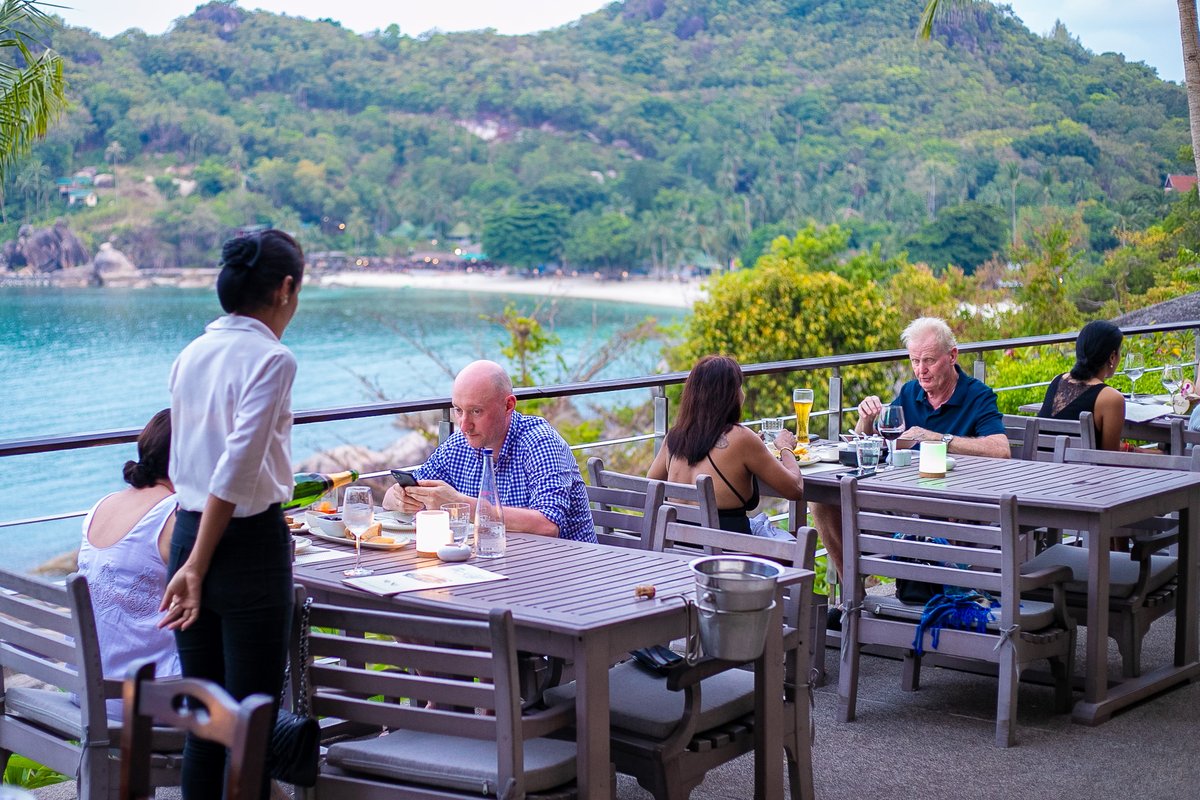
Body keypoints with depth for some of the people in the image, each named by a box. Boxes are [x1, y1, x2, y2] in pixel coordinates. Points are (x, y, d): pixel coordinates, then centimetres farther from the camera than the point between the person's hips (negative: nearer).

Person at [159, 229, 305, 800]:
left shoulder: (191, 355, 8)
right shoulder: (271, 359, -13)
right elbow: (238, 467, -20)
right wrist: (198, 567, -17)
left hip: (188, 534, 7)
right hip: (251, 545, -7)